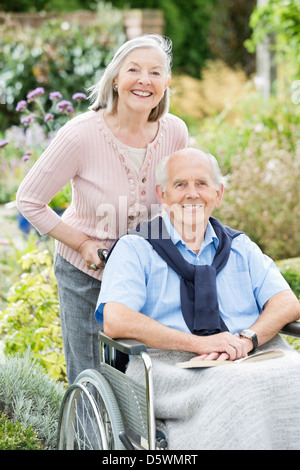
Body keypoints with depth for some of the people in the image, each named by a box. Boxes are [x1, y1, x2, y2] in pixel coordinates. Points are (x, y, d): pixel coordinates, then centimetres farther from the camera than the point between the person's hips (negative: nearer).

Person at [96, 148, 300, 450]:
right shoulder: (135, 249, 10)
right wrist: (199, 343, -15)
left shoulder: (241, 248, 23)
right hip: (172, 365, -4)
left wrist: (246, 339, -13)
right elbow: (116, 322, -7)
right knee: (235, 393, -37)